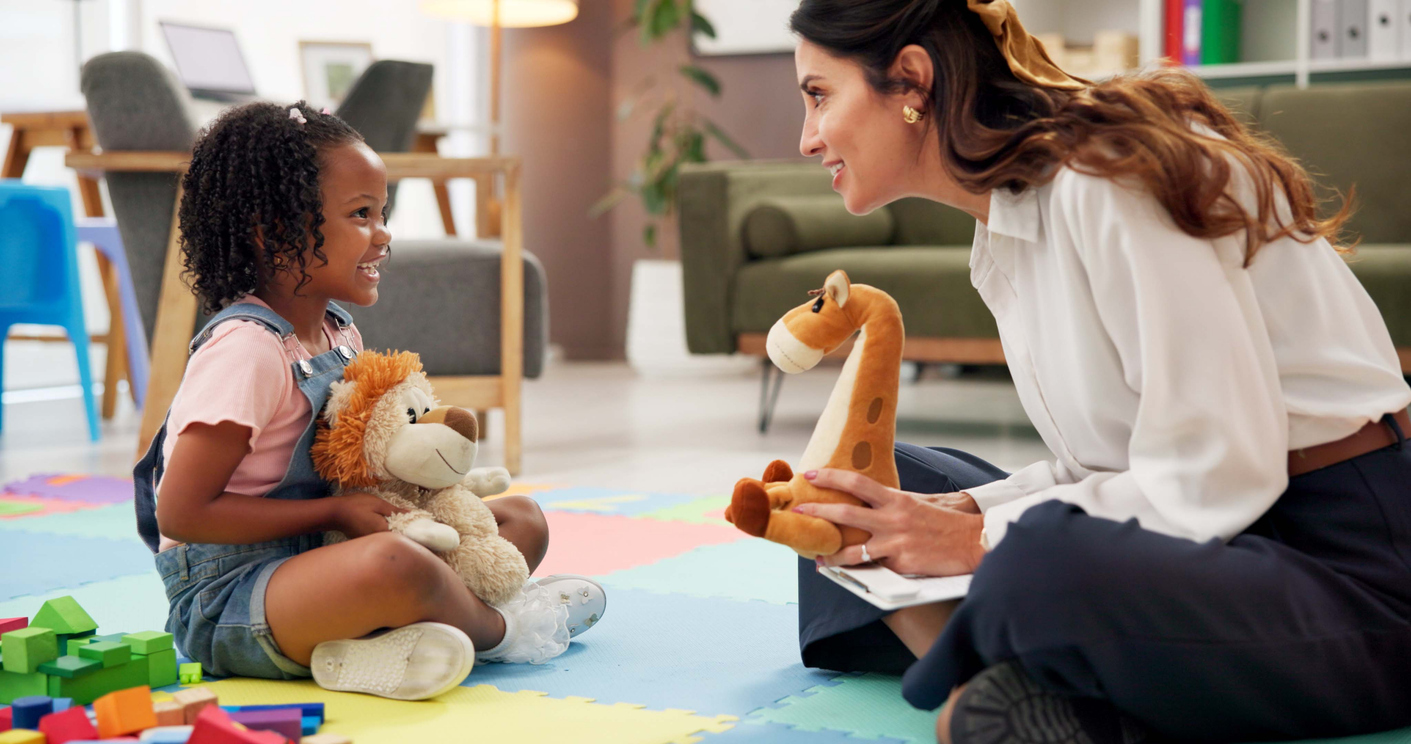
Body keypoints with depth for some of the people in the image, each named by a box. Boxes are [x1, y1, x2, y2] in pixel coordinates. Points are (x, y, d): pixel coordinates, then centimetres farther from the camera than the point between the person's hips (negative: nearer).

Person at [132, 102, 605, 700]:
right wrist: (334, 513, -19)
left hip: (317, 562, 10)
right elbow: (181, 513, -22)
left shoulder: (338, 332, 8)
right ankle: (495, 629, -5)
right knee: (391, 564, -40)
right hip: (224, 599, -10)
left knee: (522, 518, 9)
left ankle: (376, 644, -16)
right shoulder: (246, 349, -19)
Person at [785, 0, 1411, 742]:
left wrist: (983, 538, -17)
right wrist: (957, 511, -3)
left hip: (1346, 568, -10)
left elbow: (1217, 476, -22)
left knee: (1037, 569, -40)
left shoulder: (1106, 180, -18)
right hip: (1206, 539, 10)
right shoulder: (1006, 224, 11)